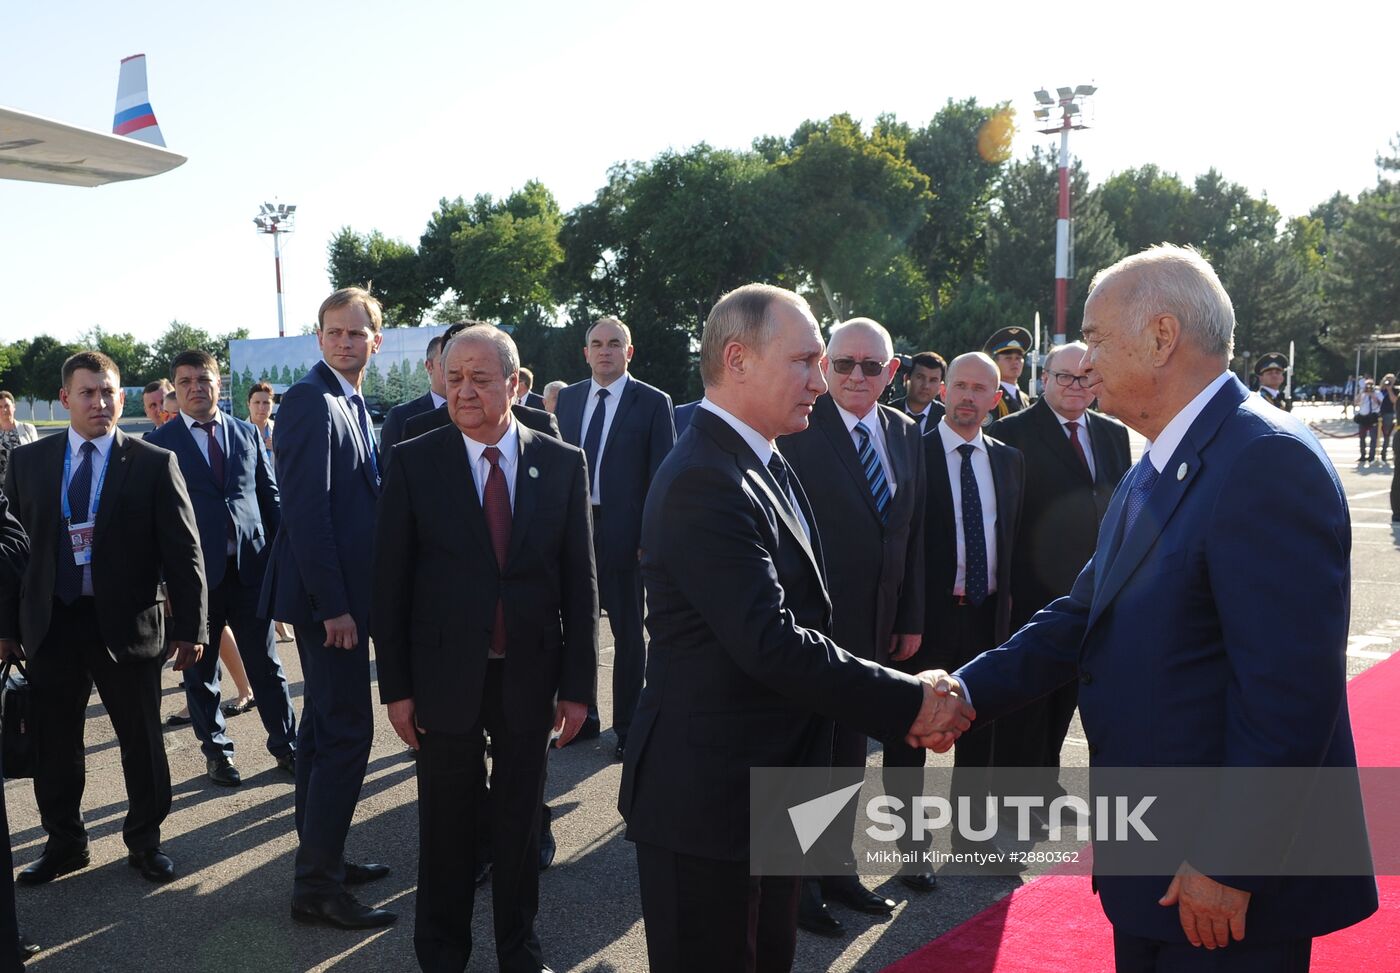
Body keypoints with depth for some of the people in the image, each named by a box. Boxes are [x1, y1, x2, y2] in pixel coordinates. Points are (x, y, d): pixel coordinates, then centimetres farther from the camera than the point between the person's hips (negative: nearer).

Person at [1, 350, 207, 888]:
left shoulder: (155, 464, -3)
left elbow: (183, 551, -4)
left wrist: (191, 628, -8)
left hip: (127, 623, -2)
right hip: (50, 623, 2)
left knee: (142, 741, 8)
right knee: (53, 744, 12)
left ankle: (144, 841, 26)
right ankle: (64, 843, 31)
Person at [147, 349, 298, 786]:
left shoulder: (247, 433, 8)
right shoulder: (160, 443, 0)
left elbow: (270, 495, 10)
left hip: (251, 566, 2)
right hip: (195, 571, -2)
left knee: (266, 664, 9)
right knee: (200, 671, 10)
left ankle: (285, 744, 21)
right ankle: (216, 750, 24)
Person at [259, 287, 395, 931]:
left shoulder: (353, 405, 15)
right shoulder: (310, 400, -14)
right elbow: (306, 510, -21)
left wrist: (344, 600, 15)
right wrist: (333, 605, -22)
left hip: (341, 594, 10)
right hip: (327, 594, -10)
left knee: (325, 725, 16)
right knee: (347, 730, -7)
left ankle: (320, 859, 28)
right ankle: (317, 886, 2)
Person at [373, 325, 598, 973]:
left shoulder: (562, 464, -2)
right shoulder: (414, 463, -5)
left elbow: (579, 582, -1)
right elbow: (391, 583, -3)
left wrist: (577, 685, -2)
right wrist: (396, 686, -5)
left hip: (531, 675, 1)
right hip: (445, 675, -1)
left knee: (521, 819, 15)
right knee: (446, 822, 13)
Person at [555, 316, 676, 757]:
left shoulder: (653, 402, -4)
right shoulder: (569, 398, 10)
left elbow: (662, 476, -6)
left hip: (624, 533, -4)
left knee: (629, 632, 8)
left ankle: (628, 725, 19)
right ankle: (584, 716, 26)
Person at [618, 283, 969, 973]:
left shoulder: (767, 469, 10)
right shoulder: (702, 483, -22)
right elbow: (772, 643, -28)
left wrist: (903, 697, 3)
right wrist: (909, 704, -21)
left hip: (767, 790, 9)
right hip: (709, 797, -9)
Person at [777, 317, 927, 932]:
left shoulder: (906, 435, 6)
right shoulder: (799, 430, -14)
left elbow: (913, 531, 9)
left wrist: (910, 620, 8)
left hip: (873, 629, 6)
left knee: (850, 751, 18)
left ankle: (837, 868, 35)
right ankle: (797, 880, 26)